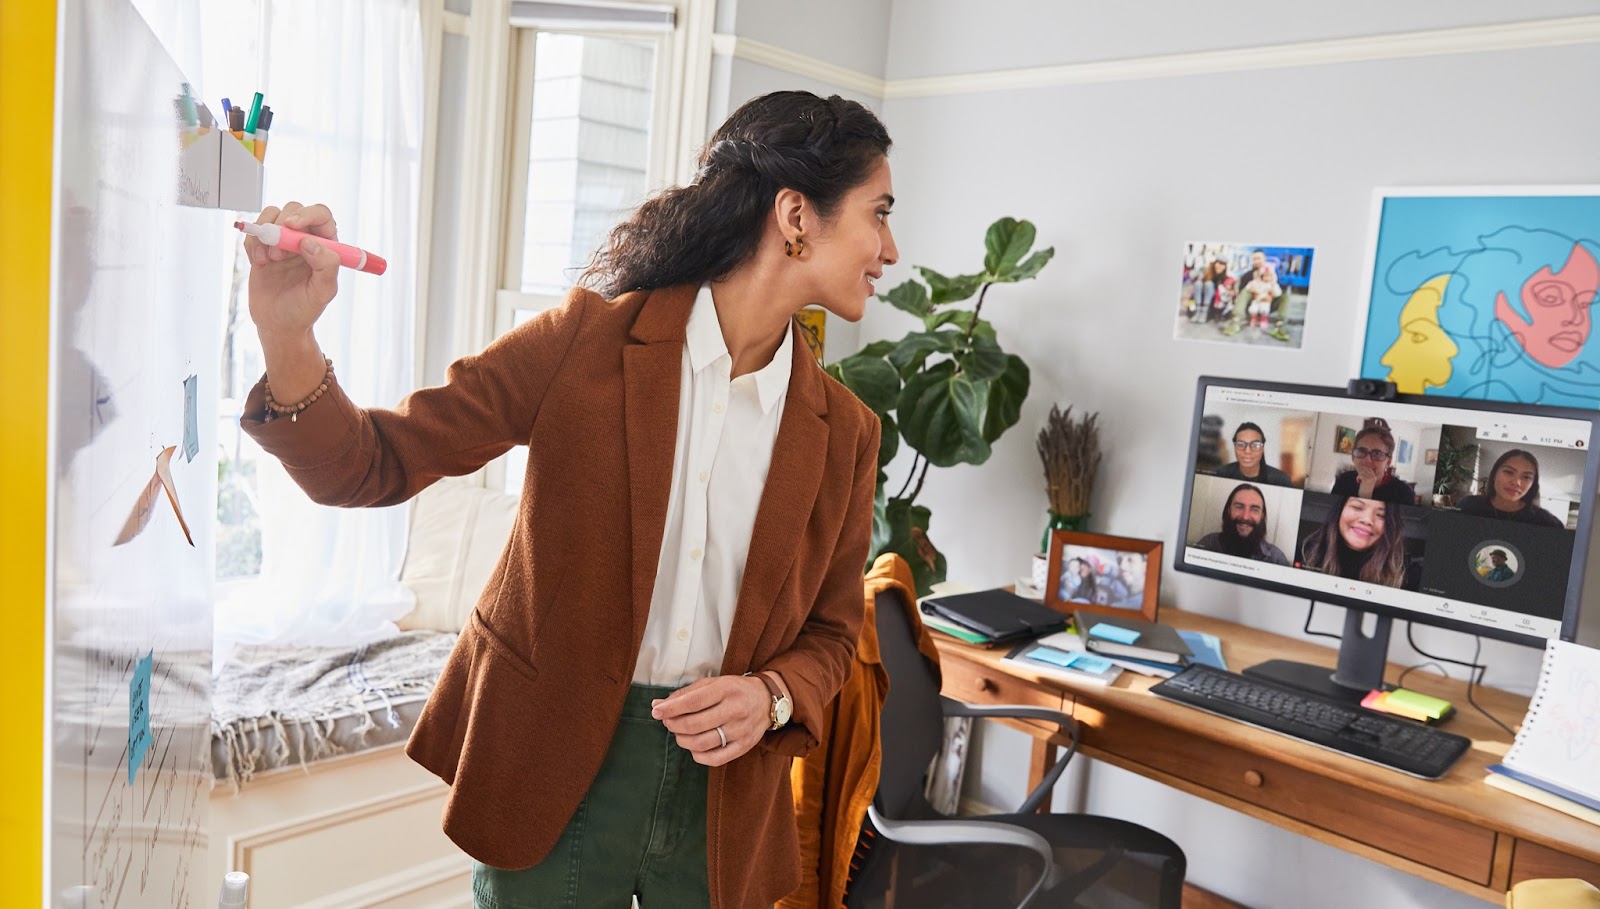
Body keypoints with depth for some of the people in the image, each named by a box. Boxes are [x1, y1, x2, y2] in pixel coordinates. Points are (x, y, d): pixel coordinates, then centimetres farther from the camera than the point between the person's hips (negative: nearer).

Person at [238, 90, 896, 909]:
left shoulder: (845, 433, -3)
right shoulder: (586, 340, -11)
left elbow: (830, 633, 6)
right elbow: (375, 465, -10)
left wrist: (772, 698, -14)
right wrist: (288, 340, -28)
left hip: (723, 787, 3)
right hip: (554, 777, -2)